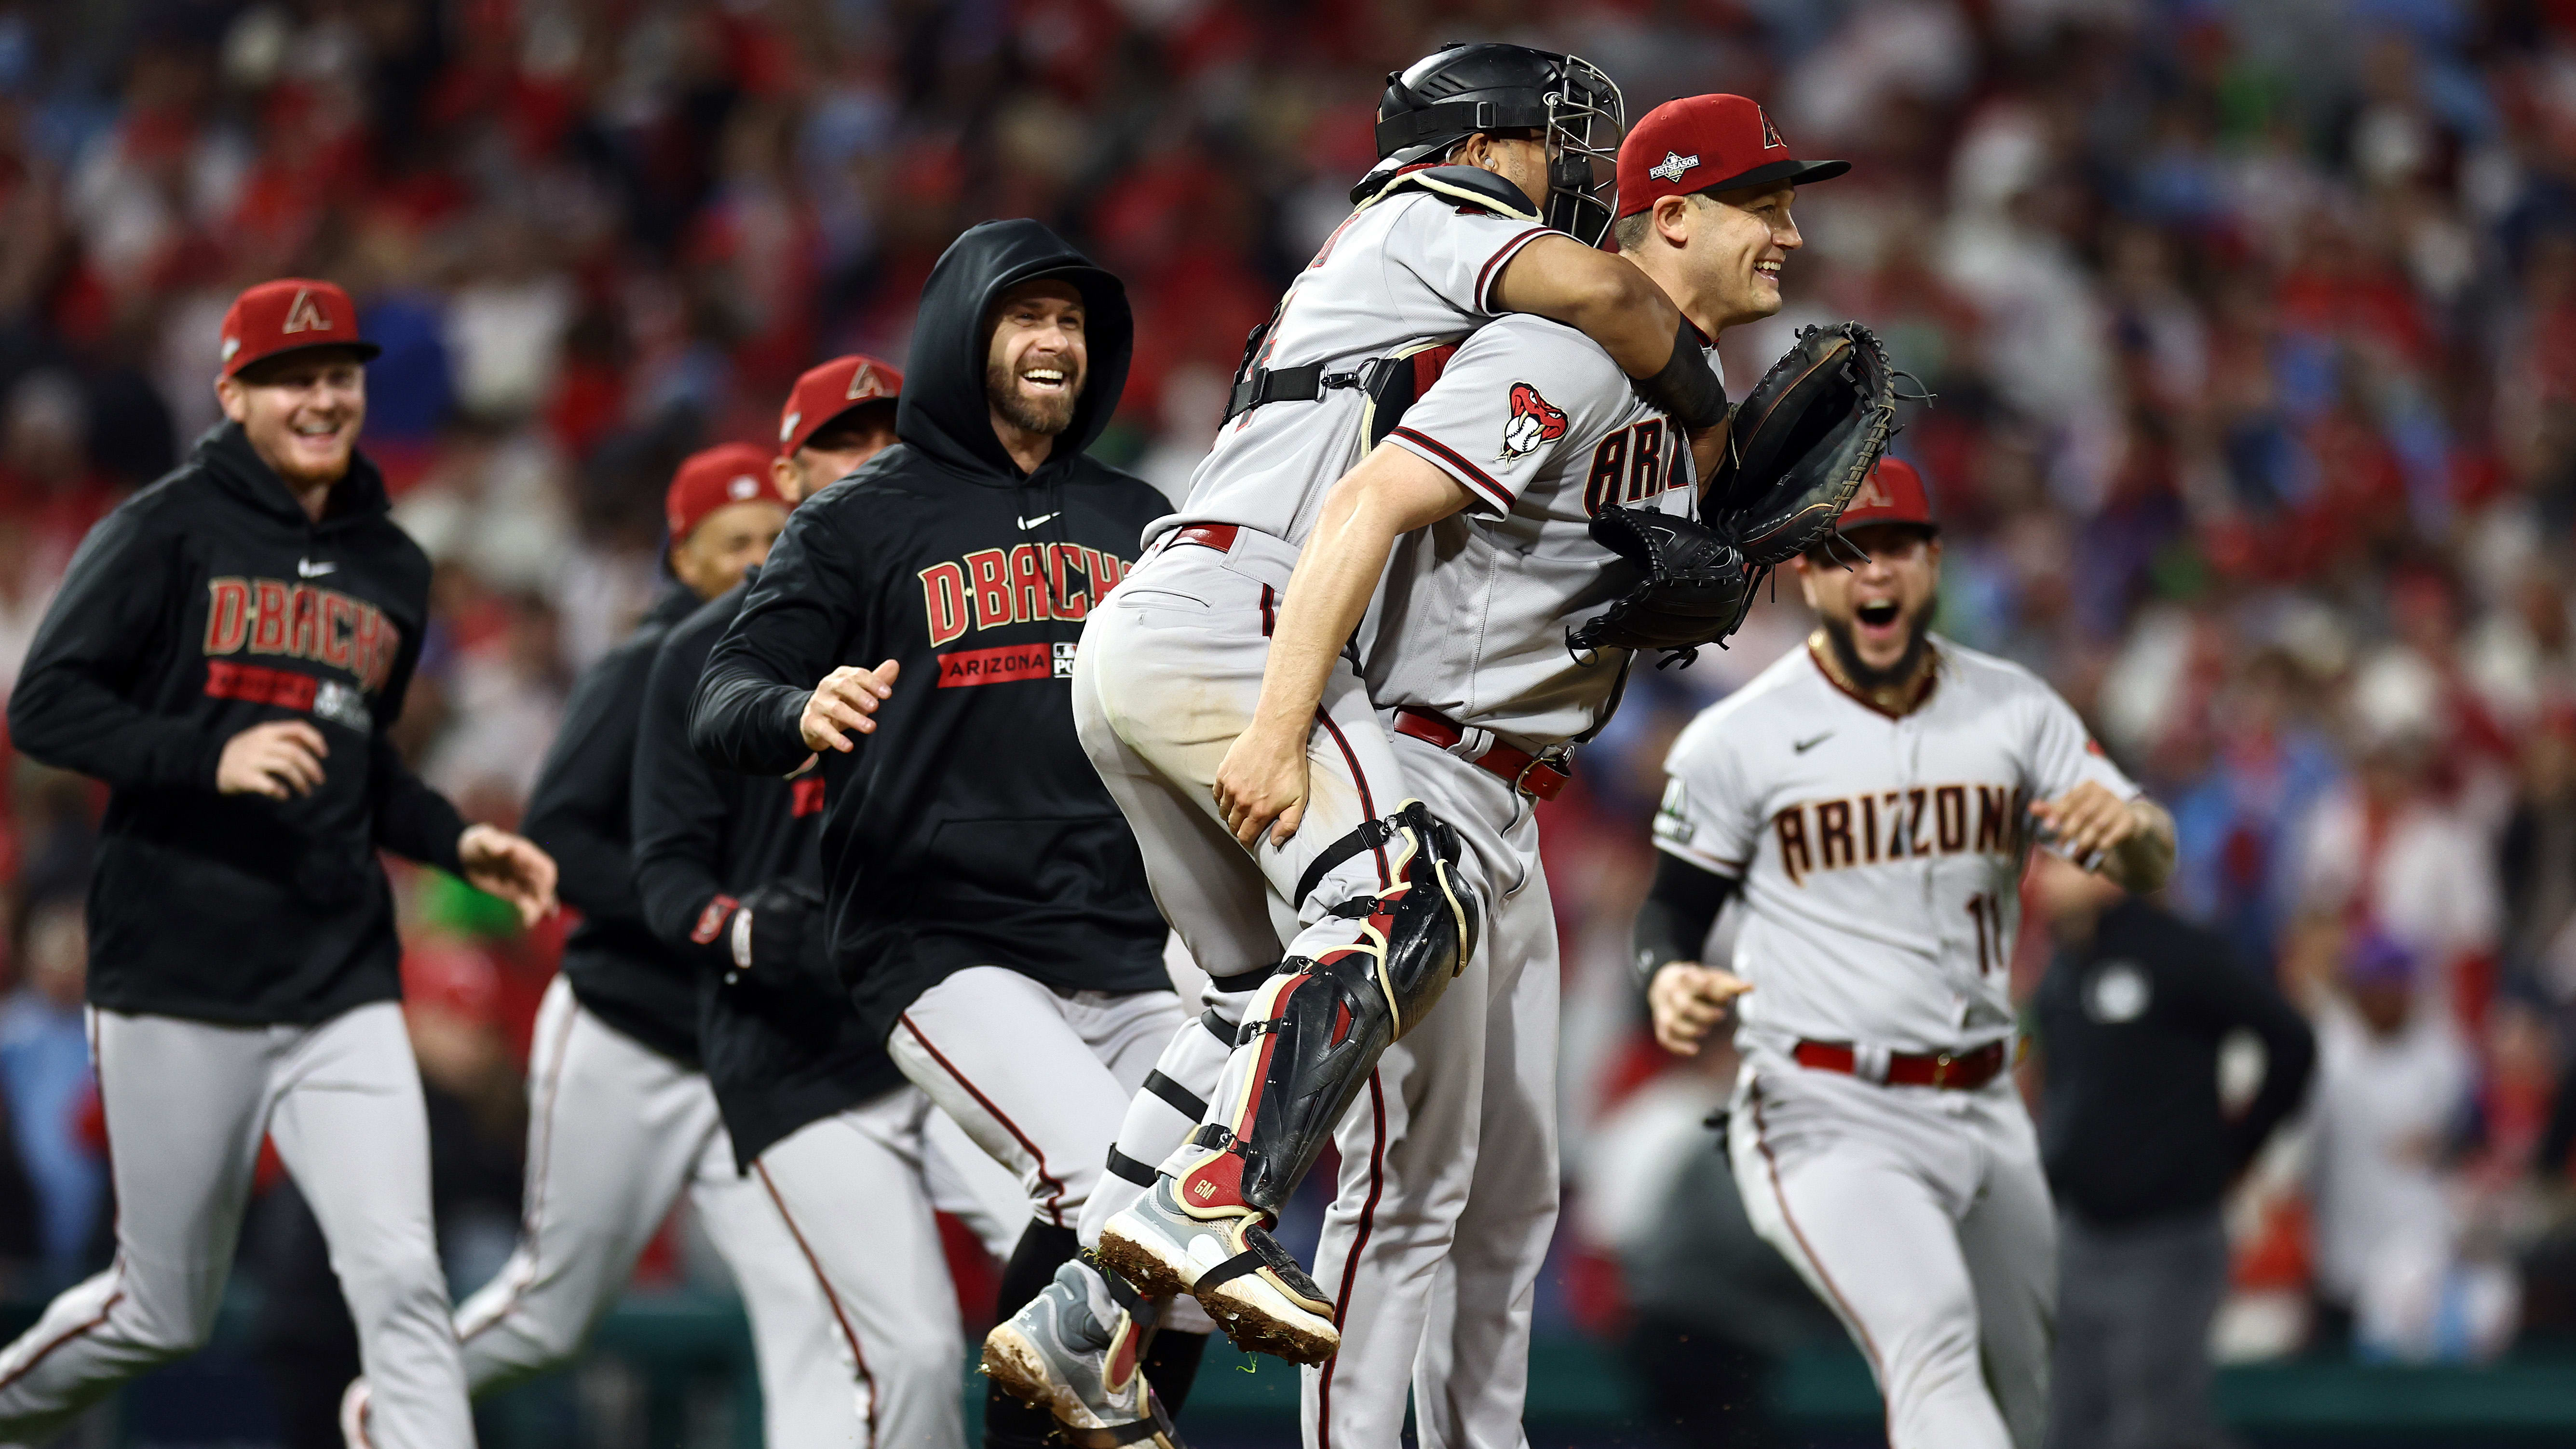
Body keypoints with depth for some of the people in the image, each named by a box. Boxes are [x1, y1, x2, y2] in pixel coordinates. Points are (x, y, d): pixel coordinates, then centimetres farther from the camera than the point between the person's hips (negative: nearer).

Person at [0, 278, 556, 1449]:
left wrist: (459, 845, 9)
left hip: (342, 990, 4)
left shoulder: (393, 571, 14)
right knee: (165, 1311, 4)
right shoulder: (168, 533, -3)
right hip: (177, 983, -4)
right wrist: (209, 757, -22)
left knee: (401, 1285, -10)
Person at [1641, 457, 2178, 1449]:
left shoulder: (2015, 712, 7)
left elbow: (2149, 871, 2)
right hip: (1827, 1121, -5)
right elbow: (1673, 909, 5)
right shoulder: (1737, 740, -3)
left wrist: (2129, 824, -22)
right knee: (1933, 1344, -27)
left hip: (1984, 1111, 5)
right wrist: (1671, 981, -19)